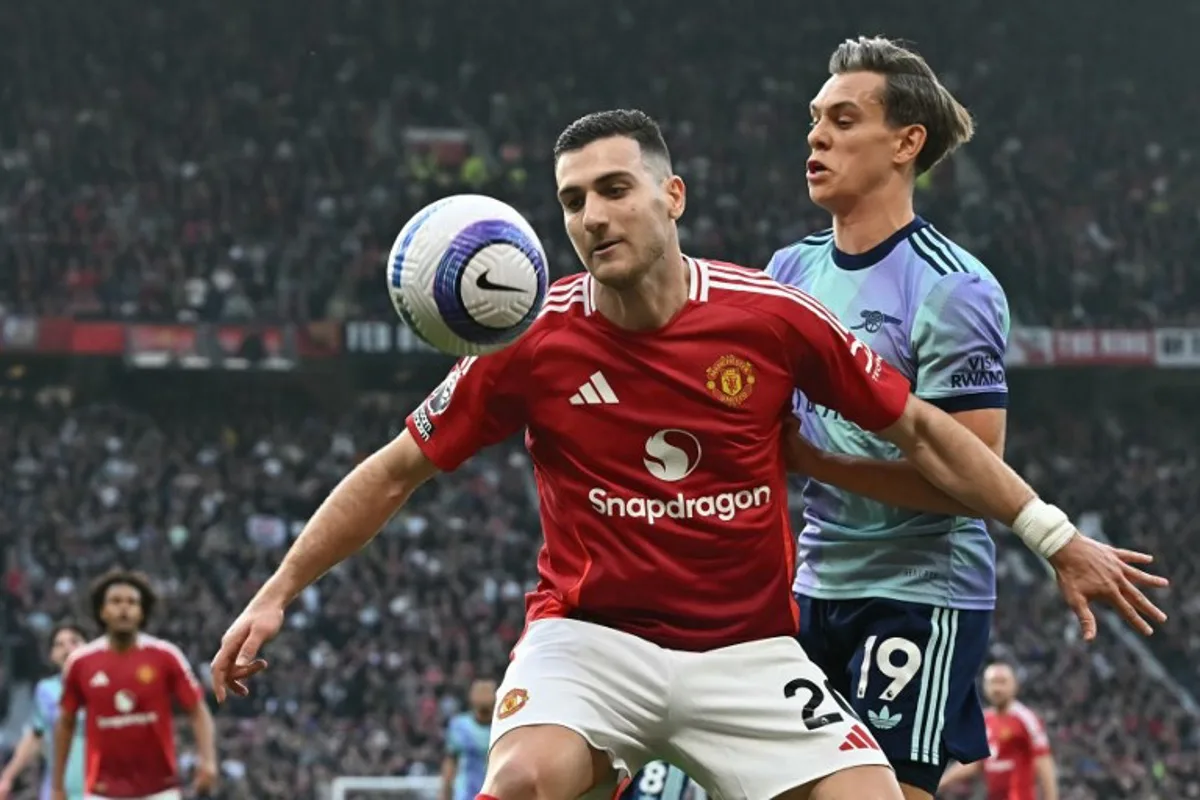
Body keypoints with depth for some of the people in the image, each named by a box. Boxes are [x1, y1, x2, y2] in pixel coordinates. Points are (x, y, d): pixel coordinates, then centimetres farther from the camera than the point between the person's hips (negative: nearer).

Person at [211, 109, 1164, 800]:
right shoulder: (532, 338, -9)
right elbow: (397, 470, 2)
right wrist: (278, 593, 0)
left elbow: (917, 428, 4)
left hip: (748, 651, 2)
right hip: (591, 635, -1)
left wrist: (1057, 536, 6)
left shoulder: (773, 317, -8)